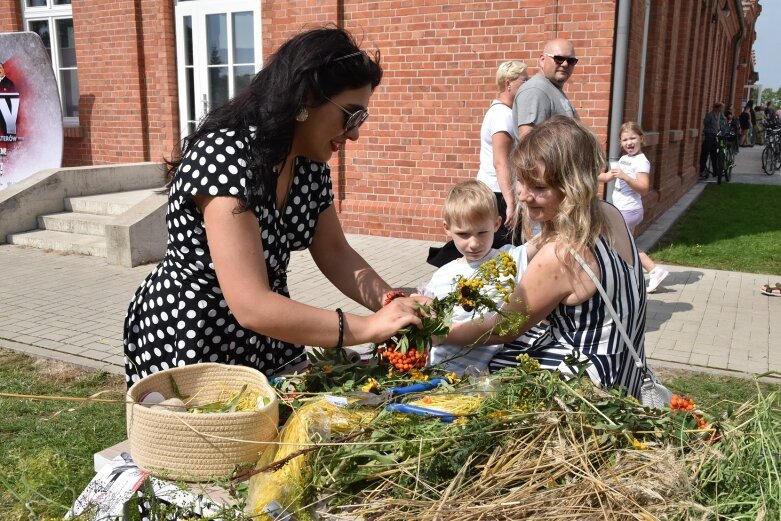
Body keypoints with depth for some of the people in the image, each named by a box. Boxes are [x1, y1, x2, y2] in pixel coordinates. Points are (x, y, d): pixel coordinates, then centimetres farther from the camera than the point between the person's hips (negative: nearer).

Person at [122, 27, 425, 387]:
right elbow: (251, 306, -34)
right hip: (188, 344, -7)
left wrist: (395, 307, -11)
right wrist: (368, 328, -31)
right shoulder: (225, 156, -29)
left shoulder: (310, 161, -6)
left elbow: (335, 254, 3)